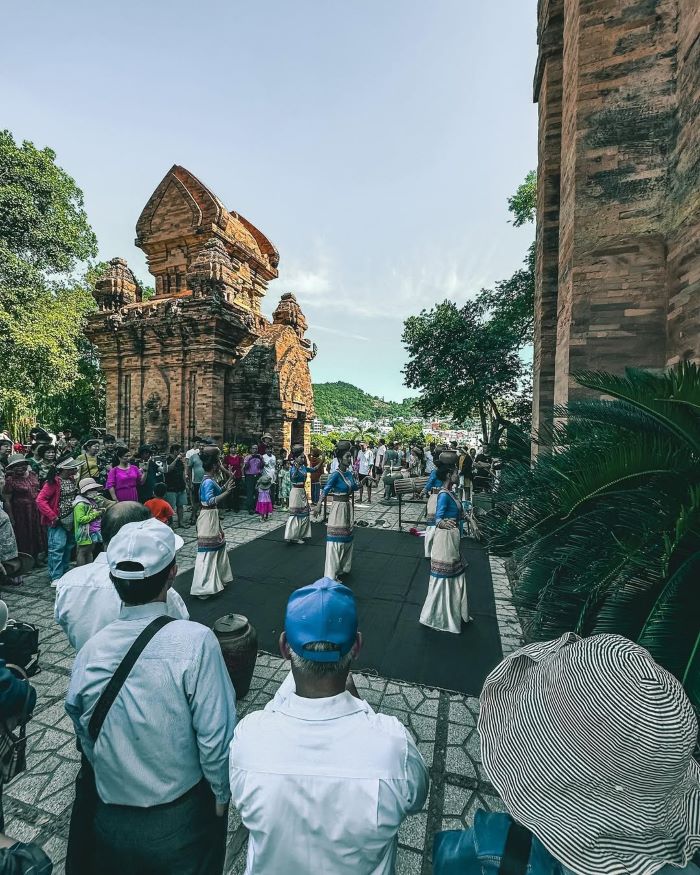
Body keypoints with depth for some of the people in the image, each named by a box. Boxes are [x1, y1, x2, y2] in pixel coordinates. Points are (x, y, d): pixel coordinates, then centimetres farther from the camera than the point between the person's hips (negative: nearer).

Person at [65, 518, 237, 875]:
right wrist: (221, 797, -4)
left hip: (111, 821, 3)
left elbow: (86, 740, -1)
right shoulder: (195, 641, -30)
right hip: (182, 819, -3)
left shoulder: (88, 651, -16)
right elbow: (216, 738, -23)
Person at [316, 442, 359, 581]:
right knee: (336, 539, -4)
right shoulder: (336, 474, -18)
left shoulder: (349, 473, 4)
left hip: (347, 507, 8)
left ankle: (344, 568, 36)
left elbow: (355, 487, 19)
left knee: (347, 537, 19)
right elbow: (325, 490, -28)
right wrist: (319, 505, -42)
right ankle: (332, 575, 4)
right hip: (338, 507, -8)